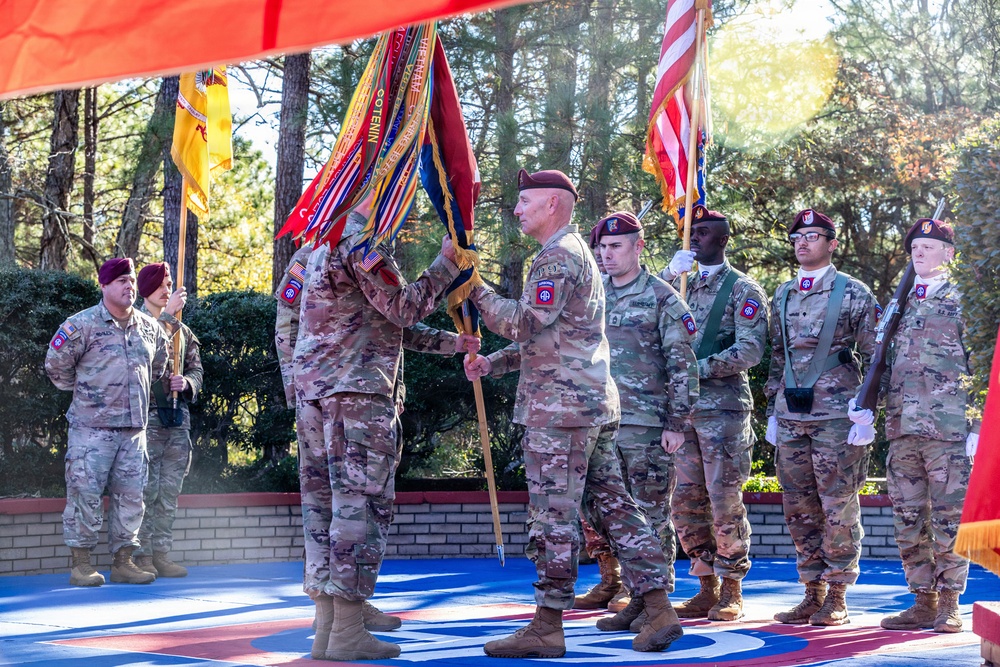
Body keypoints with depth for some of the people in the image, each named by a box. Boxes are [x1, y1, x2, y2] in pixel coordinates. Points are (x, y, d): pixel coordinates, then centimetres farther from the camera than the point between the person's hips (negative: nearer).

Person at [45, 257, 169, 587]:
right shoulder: (82, 324, -6)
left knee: (130, 494, 6)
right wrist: (81, 391, 8)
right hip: (92, 426, -5)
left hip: (134, 428, 5)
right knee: (85, 492, -6)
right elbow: (56, 364, 0)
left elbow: (158, 365, 29)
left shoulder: (149, 327, 11)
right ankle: (81, 562, 1)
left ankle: (123, 562, 14)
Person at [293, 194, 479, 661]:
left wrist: (452, 343, 23)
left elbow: (387, 323, 24)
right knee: (361, 505, -7)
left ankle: (326, 624, 10)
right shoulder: (362, 241, -10)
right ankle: (347, 633, -8)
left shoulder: (325, 239, 22)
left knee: (322, 503, 8)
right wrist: (447, 263, -2)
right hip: (358, 393, -10)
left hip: (314, 389, 10)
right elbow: (403, 308, -11)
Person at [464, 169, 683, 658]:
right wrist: (492, 363, 16)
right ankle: (658, 610, 7)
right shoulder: (577, 254, 23)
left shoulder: (558, 256, -10)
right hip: (596, 401, 10)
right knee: (612, 504, 9)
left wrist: (476, 291, -11)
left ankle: (547, 627, -2)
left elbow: (526, 323, -20)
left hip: (560, 406, -10)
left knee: (553, 516, -6)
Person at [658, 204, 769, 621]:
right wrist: (667, 274, -2)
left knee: (725, 501, -4)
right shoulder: (683, 286, 16)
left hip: (724, 407, -6)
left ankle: (731, 591, 6)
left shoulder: (743, 289, -1)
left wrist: (699, 368, -15)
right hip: (681, 407, 6)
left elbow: (750, 351, -11)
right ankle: (707, 588, 16)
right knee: (686, 501, 7)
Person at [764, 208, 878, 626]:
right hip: (791, 416, 5)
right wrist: (772, 411, 15)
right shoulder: (782, 296, 15)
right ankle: (812, 592, 15)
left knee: (838, 507, -2)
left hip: (836, 416, -5)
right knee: (799, 508, 6)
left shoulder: (854, 293, 1)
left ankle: (837, 596, 5)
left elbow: (872, 356, -1)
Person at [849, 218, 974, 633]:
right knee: (909, 521, 6)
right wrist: (864, 403, 3)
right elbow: (883, 361, 19)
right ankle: (924, 602, 14)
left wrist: (977, 427, -9)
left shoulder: (964, 301, 2)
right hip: (901, 428, 5)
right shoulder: (899, 302, 16)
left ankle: (949, 606, 6)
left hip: (948, 429, -5)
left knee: (949, 520, -2)